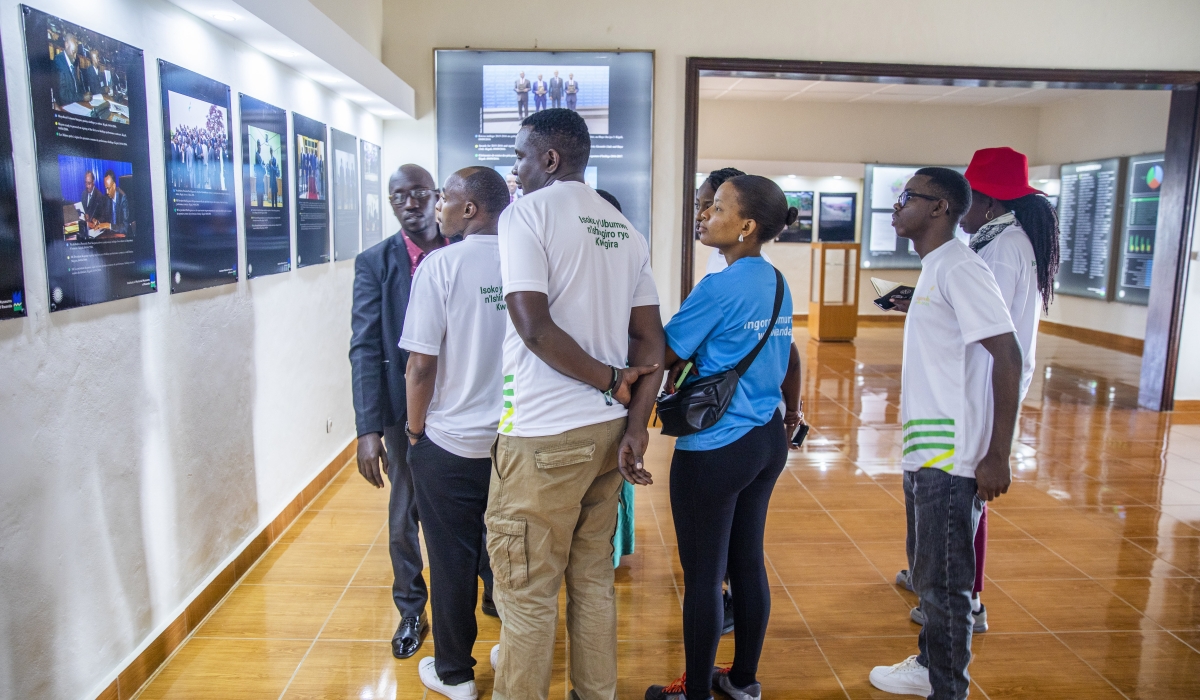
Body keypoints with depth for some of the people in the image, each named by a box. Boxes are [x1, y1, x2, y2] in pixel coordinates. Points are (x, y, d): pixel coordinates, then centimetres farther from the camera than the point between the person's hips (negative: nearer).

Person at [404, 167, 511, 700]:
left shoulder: (441, 265, -14)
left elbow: (421, 365, -15)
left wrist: (416, 430, 1)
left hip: (451, 443, -4)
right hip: (517, 439, 4)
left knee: (453, 561, 13)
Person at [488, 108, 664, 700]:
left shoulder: (526, 213, -8)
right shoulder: (624, 227, 12)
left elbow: (534, 325, -18)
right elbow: (650, 340, 7)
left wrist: (612, 379, -9)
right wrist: (636, 424, 3)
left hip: (543, 437, -7)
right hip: (608, 430, 7)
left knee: (528, 593, 6)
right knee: (593, 578, 19)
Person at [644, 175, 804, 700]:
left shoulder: (718, 288, -18)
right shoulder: (777, 283, 7)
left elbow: (664, 355, -15)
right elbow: (790, 357, 19)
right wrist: (792, 411, 32)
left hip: (715, 450, -8)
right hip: (768, 441, 9)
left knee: (703, 576, 5)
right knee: (748, 563, 18)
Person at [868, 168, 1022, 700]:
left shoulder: (959, 269, -16)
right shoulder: (933, 270, 14)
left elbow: (1007, 357, -21)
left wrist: (997, 455, -22)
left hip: (951, 457, -10)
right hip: (924, 452, 10)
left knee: (944, 582, 3)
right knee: (928, 571, 22)